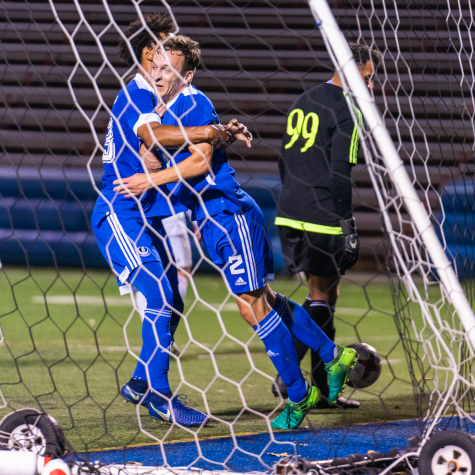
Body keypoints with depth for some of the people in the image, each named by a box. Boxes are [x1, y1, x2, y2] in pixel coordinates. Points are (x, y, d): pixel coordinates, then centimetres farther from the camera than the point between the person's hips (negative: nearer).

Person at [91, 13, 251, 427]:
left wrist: (220, 135, -3)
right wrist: (210, 132, -37)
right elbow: (152, 135, -35)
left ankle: (141, 384, 22)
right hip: (120, 215, -10)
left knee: (170, 300, 10)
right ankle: (159, 395, -13)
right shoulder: (135, 94, -14)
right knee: (159, 296, -16)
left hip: (145, 216, 10)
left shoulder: (155, 96, 15)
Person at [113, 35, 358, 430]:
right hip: (212, 221, 9)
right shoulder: (165, 111, 15)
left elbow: (201, 160, -20)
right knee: (265, 300, 13)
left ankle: (299, 395, 0)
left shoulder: (193, 102, -13)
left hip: (230, 215, -9)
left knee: (253, 306, -7)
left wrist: (150, 180, -18)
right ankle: (335, 356, 24)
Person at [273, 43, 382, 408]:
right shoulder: (347, 110, -11)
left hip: (290, 214, 8)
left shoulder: (304, 101, 15)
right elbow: (340, 174, -17)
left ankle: (326, 388, 14)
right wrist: (349, 228, -14)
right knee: (322, 297, -1)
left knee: (325, 293, 13)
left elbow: (284, 159, 20)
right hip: (322, 219, -8)